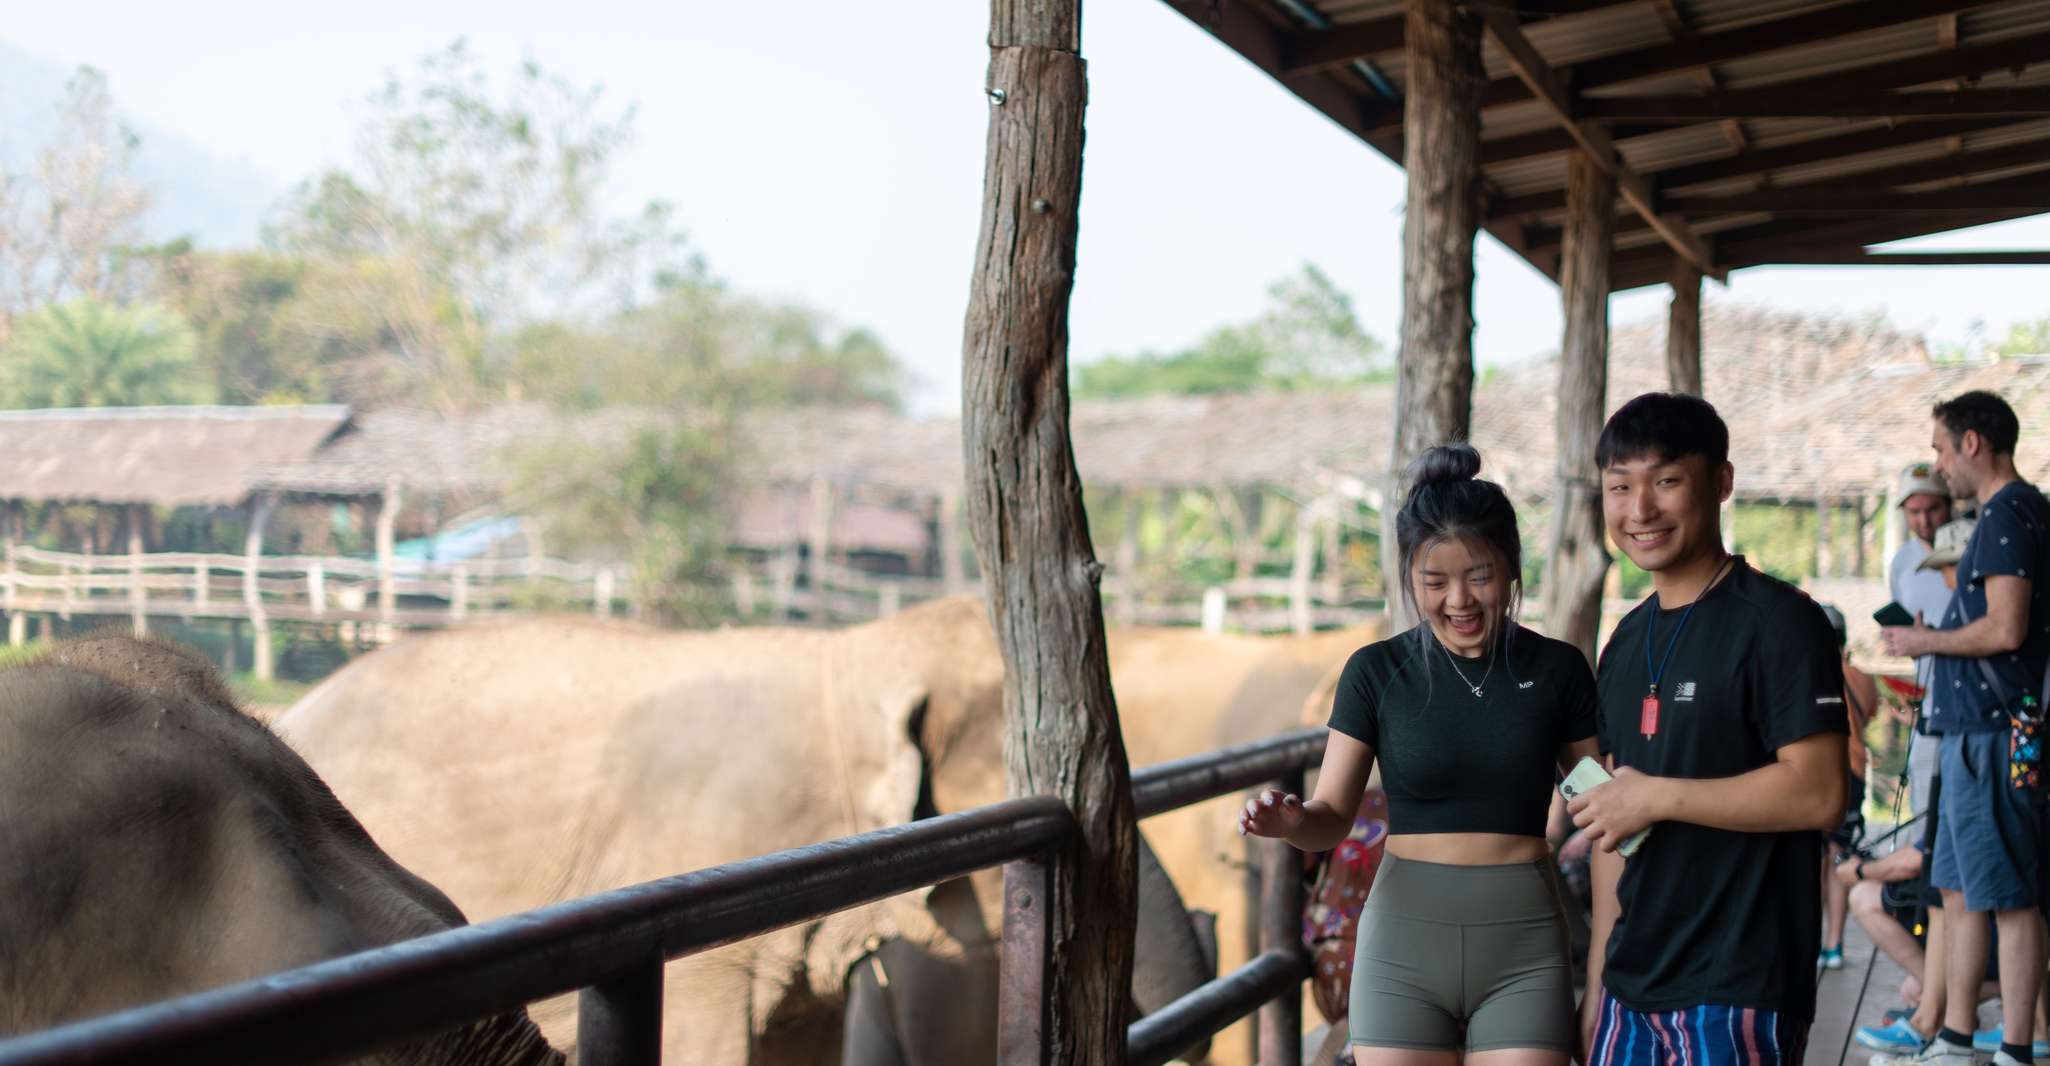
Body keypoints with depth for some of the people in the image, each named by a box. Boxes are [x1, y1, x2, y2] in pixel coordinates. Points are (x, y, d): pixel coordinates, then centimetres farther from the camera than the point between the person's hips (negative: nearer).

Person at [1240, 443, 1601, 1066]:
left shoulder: (1557, 670, 2)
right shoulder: (1377, 673, 0)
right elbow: (1332, 817, 0)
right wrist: (1290, 823, -22)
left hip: (1522, 950, 0)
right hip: (1405, 944, 0)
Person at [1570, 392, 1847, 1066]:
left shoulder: (1776, 622, -10)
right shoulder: (1627, 642, 12)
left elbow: (1818, 793, -18)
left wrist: (1657, 795, -16)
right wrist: (1599, 978, 13)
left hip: (1738, 993, -7)